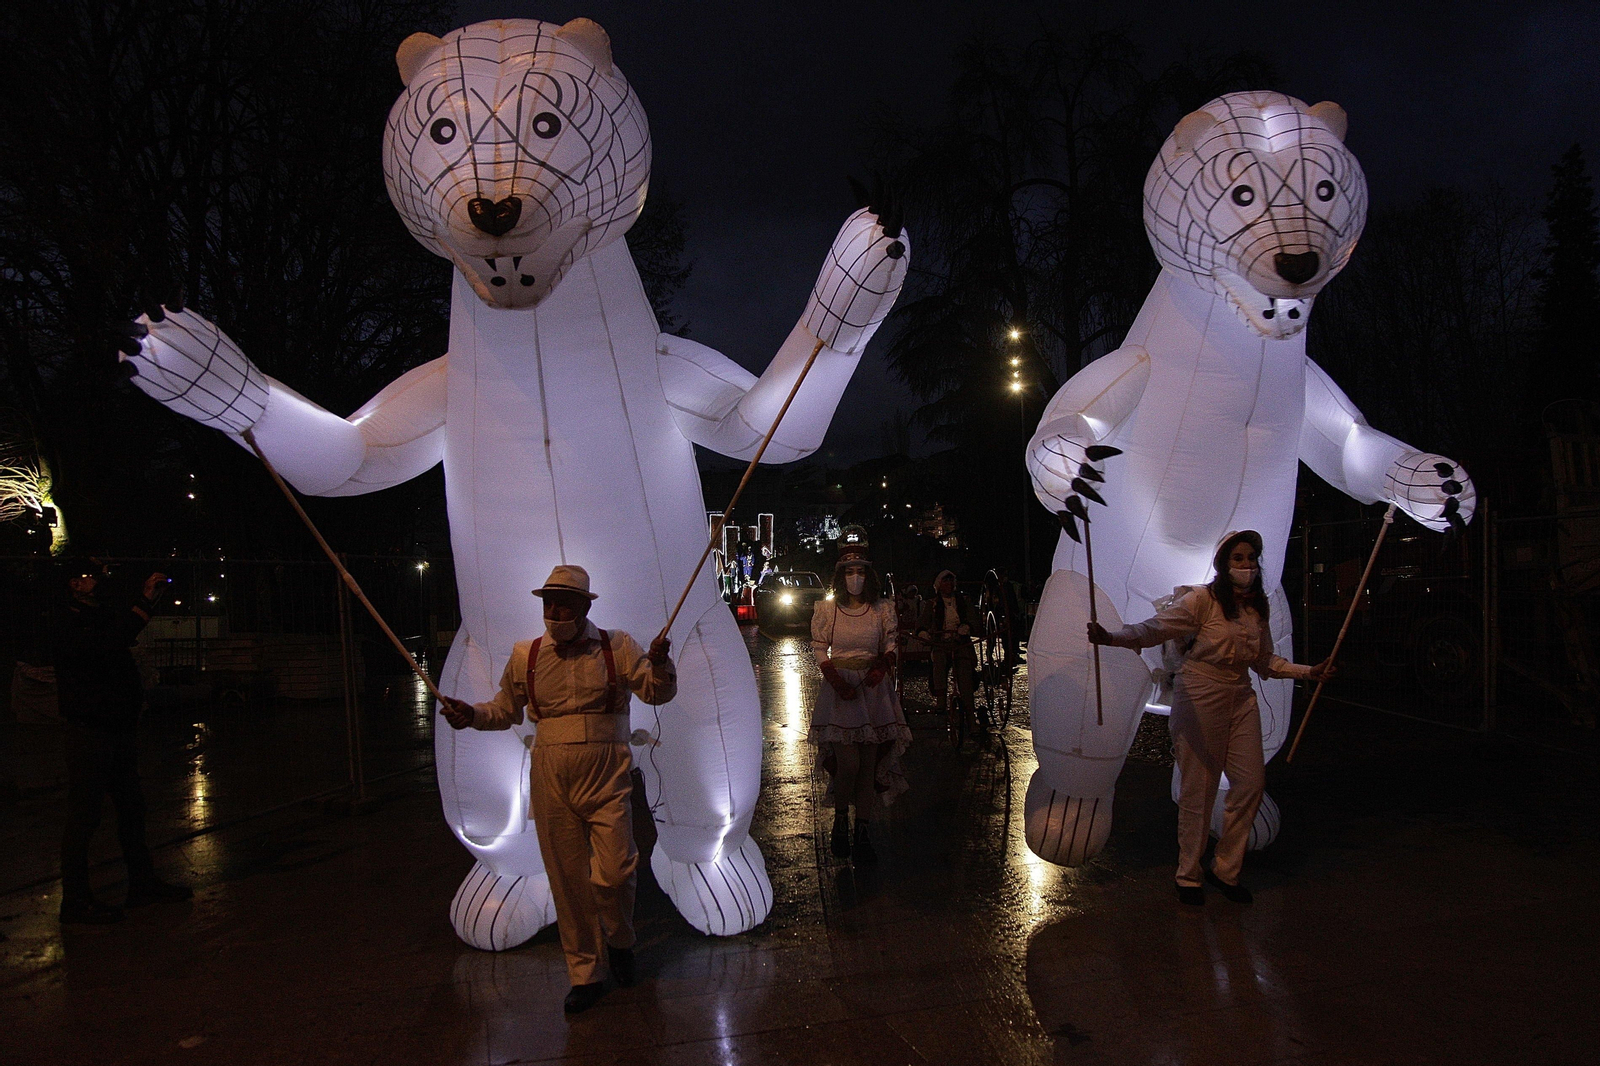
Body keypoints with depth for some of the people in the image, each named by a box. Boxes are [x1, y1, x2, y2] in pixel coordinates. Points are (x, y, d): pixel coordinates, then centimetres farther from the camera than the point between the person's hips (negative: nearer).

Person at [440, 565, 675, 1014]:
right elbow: (505, 709, 19)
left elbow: (657, 691, 0)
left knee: (614, 872, -9)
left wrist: (660, 664, -20)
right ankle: (584, 974, 22)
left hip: (606, 774, -2)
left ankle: (619, 941, 24)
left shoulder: (616, 648, 0)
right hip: (551, 777, 2)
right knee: (567, 878, 7)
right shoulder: (526, 656, 6)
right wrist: (472, 715, 0)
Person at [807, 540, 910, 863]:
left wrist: (882, 666, -11)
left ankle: (863, 830, 10)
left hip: (873, 687, 2)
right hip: (838, 686, -2)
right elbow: (819, 650, 3)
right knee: (848, 761, -11)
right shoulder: (826, 609, 3)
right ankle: (840, 821, 12)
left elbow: (891, 646, 10)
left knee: (870, 760, 0)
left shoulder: (883, 609, 6)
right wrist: (837, 681, -11)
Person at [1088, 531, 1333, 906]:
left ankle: (1225, 869, 21)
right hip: (1200, 697, -6)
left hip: (1241, 699, 6)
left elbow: (1265, 661, 20)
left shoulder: (1257, 608, 8)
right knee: (1198, 789, 0)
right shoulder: (1202, 599, -12)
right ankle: (1188, 875, 16)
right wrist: (1111, 637, -38)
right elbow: (1156, 628, -22)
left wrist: (1309, 672, 14)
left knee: (1251, 781, 4)